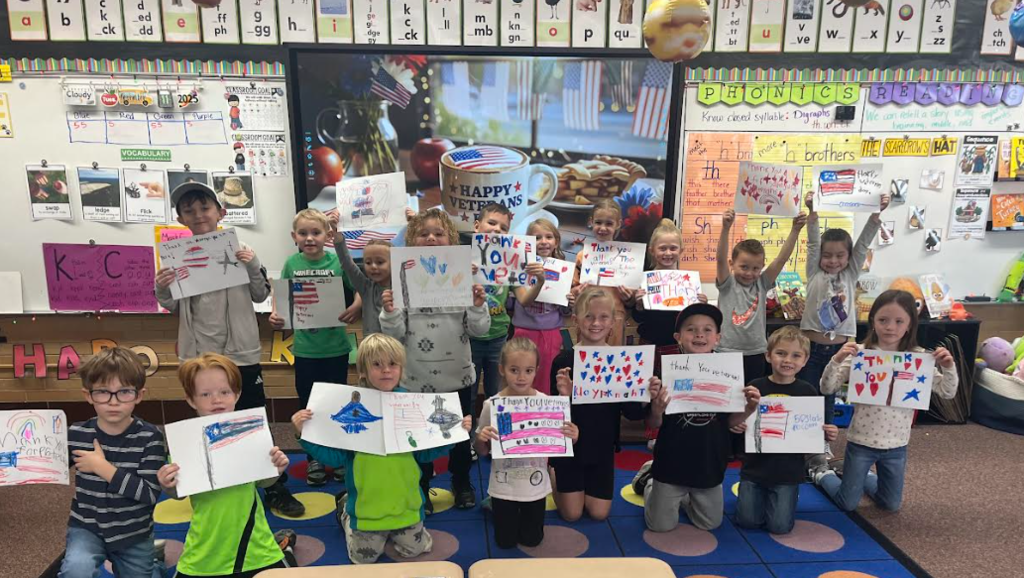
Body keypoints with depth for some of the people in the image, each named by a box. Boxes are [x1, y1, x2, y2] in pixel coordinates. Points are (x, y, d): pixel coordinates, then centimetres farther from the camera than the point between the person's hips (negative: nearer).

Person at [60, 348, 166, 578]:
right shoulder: (77, 434, -9)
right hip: (87, 527, 1)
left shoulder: (150, 437, -18)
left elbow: (150, 494, -23)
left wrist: (103, 468, -26)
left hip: (134, 534, -1)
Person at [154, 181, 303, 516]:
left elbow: (261, 295, 1)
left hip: (241, 351, -1)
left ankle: (274, 488, 20)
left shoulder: (238, 249, -3)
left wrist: (253, 266, -15)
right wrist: (162, 290, -12)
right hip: (199, 354, 2)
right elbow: (175, 307, 8)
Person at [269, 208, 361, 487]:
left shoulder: (338, 261, -7)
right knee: (308, 404, 12)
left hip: (336, 346, -1)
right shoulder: (292, 264, -1)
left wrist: (355, 307, -20)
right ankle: (314, 459, 30)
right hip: (305, 347, 2)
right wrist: (276, 316, -13)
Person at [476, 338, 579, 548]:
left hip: (535, 486, 1)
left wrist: (572, 438, -24)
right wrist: (481, 438, -26)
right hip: (503, 488, -1)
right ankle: (495, 507, 42)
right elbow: (483, 452, -4)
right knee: (505, 542, 14)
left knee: (531, 539, 16)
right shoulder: (492, 405, -15)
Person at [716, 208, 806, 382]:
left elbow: (782, 258, -5)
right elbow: (721, 259, -21)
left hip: (756, 354, 3)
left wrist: (795, 230, -15)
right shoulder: (727, 284, -5)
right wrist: (726, 228, -33)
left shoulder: (762, 283, 3)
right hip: (728, 353, -3)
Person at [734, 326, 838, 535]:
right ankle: (758, 493, 32)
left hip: (788, 472, 0)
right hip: (755, 468, 0)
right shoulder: (756, 387, -6)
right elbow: (741, 423, 1)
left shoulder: (808, 392, -4)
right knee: (747, 521, 1)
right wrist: (736, 426, -21)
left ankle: (787, 496, 28)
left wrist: (828, 434, -17)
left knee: (779, 526, -3)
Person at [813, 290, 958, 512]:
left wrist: (949, 367, -19)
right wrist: (836, 360, -30)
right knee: (848, 504, 9)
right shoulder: (860, 353, -13)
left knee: (891, 505, 19)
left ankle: (865, 478, 46)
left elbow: (947, 393, -2)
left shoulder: (918, 357, -6)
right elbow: (827, 389, -14)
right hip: (861, 442, -3)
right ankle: (824, 475, 37)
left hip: (896, 445, 3)